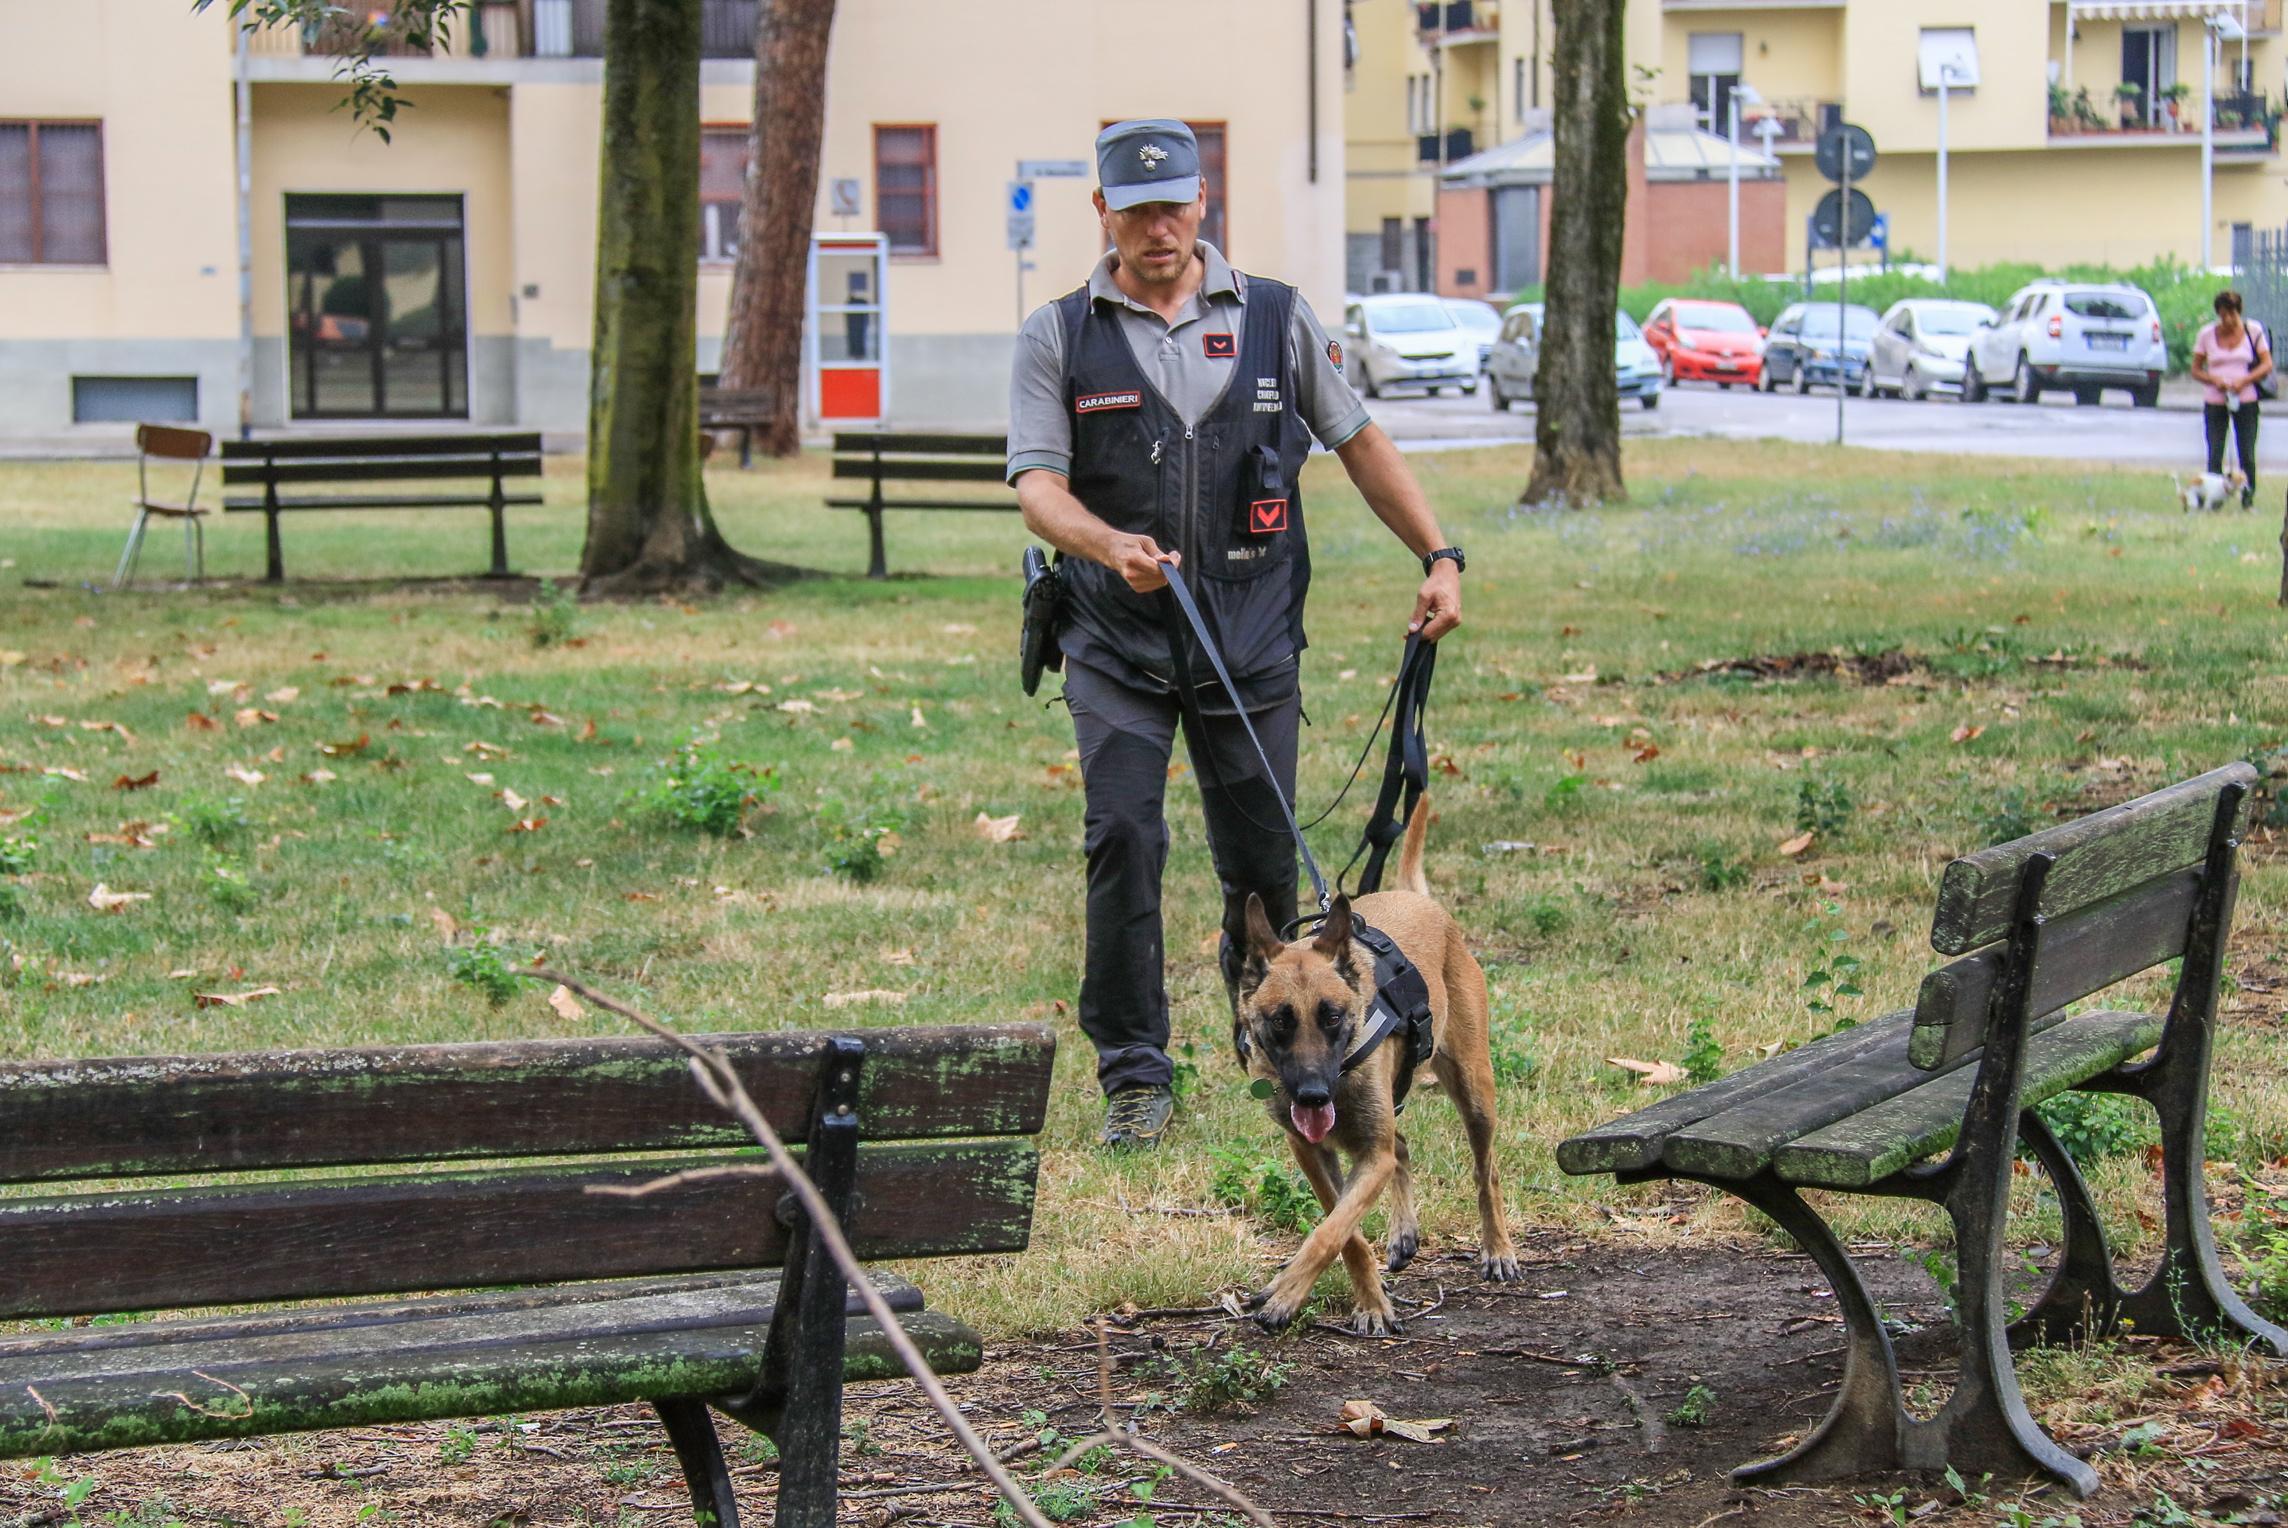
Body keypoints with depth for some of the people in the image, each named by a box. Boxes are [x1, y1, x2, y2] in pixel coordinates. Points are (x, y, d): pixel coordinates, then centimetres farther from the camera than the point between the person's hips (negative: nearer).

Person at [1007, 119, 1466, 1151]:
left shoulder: (1276, 320, 8)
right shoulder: (1058, 339, 3)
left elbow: (1358, 442, 16)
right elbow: (1037, 486, -6)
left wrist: (1438, 556, 9)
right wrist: (1111, 545, -26)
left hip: (1253, 638, 1)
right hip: (1116, 641, -1)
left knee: (1262, 859, 3)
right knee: (1123, 839, -12)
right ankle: (1134, 1078, -3)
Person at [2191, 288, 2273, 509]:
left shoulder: (2253, 331, 2)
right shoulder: (2206, 335, 3)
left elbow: (2267, 365, -1)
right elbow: (2195, 371, 6)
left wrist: (2244, 380, -15)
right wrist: (2214, 380, -14)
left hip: (2245, 400, -1)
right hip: (2214, 401, 1)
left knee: (2247, 454, -3)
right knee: (2215, 455, -3)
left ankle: (2248, 497, 3)